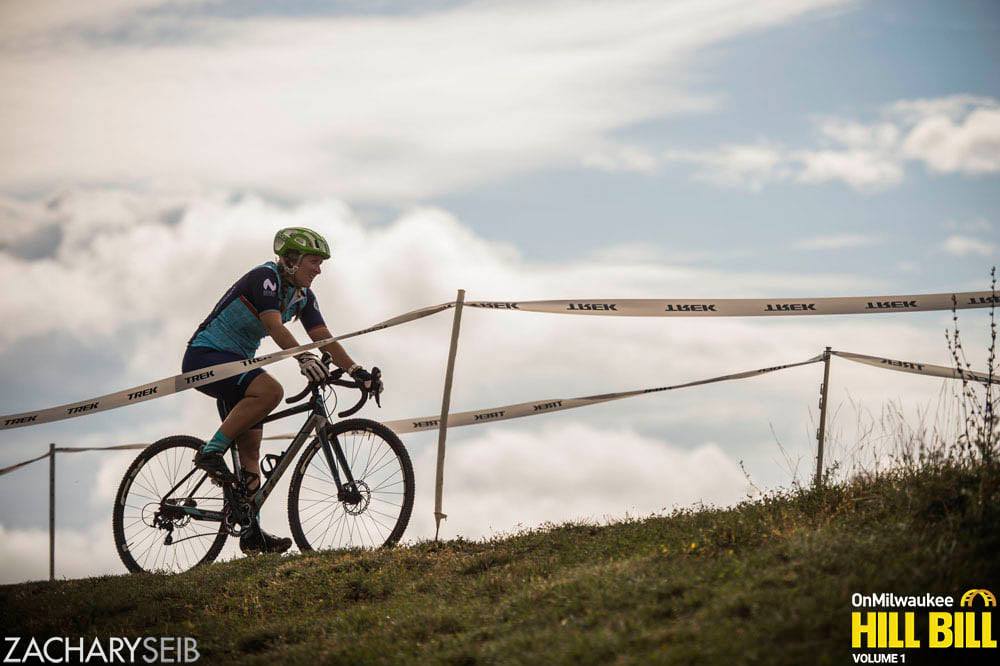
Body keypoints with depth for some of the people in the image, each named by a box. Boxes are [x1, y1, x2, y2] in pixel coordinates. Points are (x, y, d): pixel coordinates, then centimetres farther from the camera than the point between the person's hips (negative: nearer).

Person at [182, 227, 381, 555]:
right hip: (204, 356, -9)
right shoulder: (265, 277, -20)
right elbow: (274, 326, -34)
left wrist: (357, 371, -13)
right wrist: (304, 358, -48)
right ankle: (210, 452, -22)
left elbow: (324, 338, 0)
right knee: (270, 390, -33)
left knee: (250, 448, 2)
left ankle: (252, 532, 2)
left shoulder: (302, 296, 6)